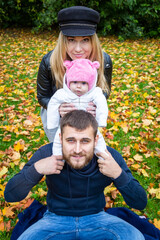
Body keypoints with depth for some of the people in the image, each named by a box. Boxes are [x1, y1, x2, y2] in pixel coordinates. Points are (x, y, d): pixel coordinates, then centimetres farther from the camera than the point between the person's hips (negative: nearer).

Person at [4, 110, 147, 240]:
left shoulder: (111, 157, -20)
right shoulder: (47, 153, -22)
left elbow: (140, 204, -16)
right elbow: (10, 196, -16)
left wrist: (118, 174, -34)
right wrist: (36, 169, -35)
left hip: (96, 217, 1)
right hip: (56, 218, 0)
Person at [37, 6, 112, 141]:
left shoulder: (104, 61, -24)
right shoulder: (49, 62, -27)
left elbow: (105, 91, -8)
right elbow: (42, 96, -14)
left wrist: (96, 106, -31)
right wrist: (58, 108, -36)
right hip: (55, 115, -1)